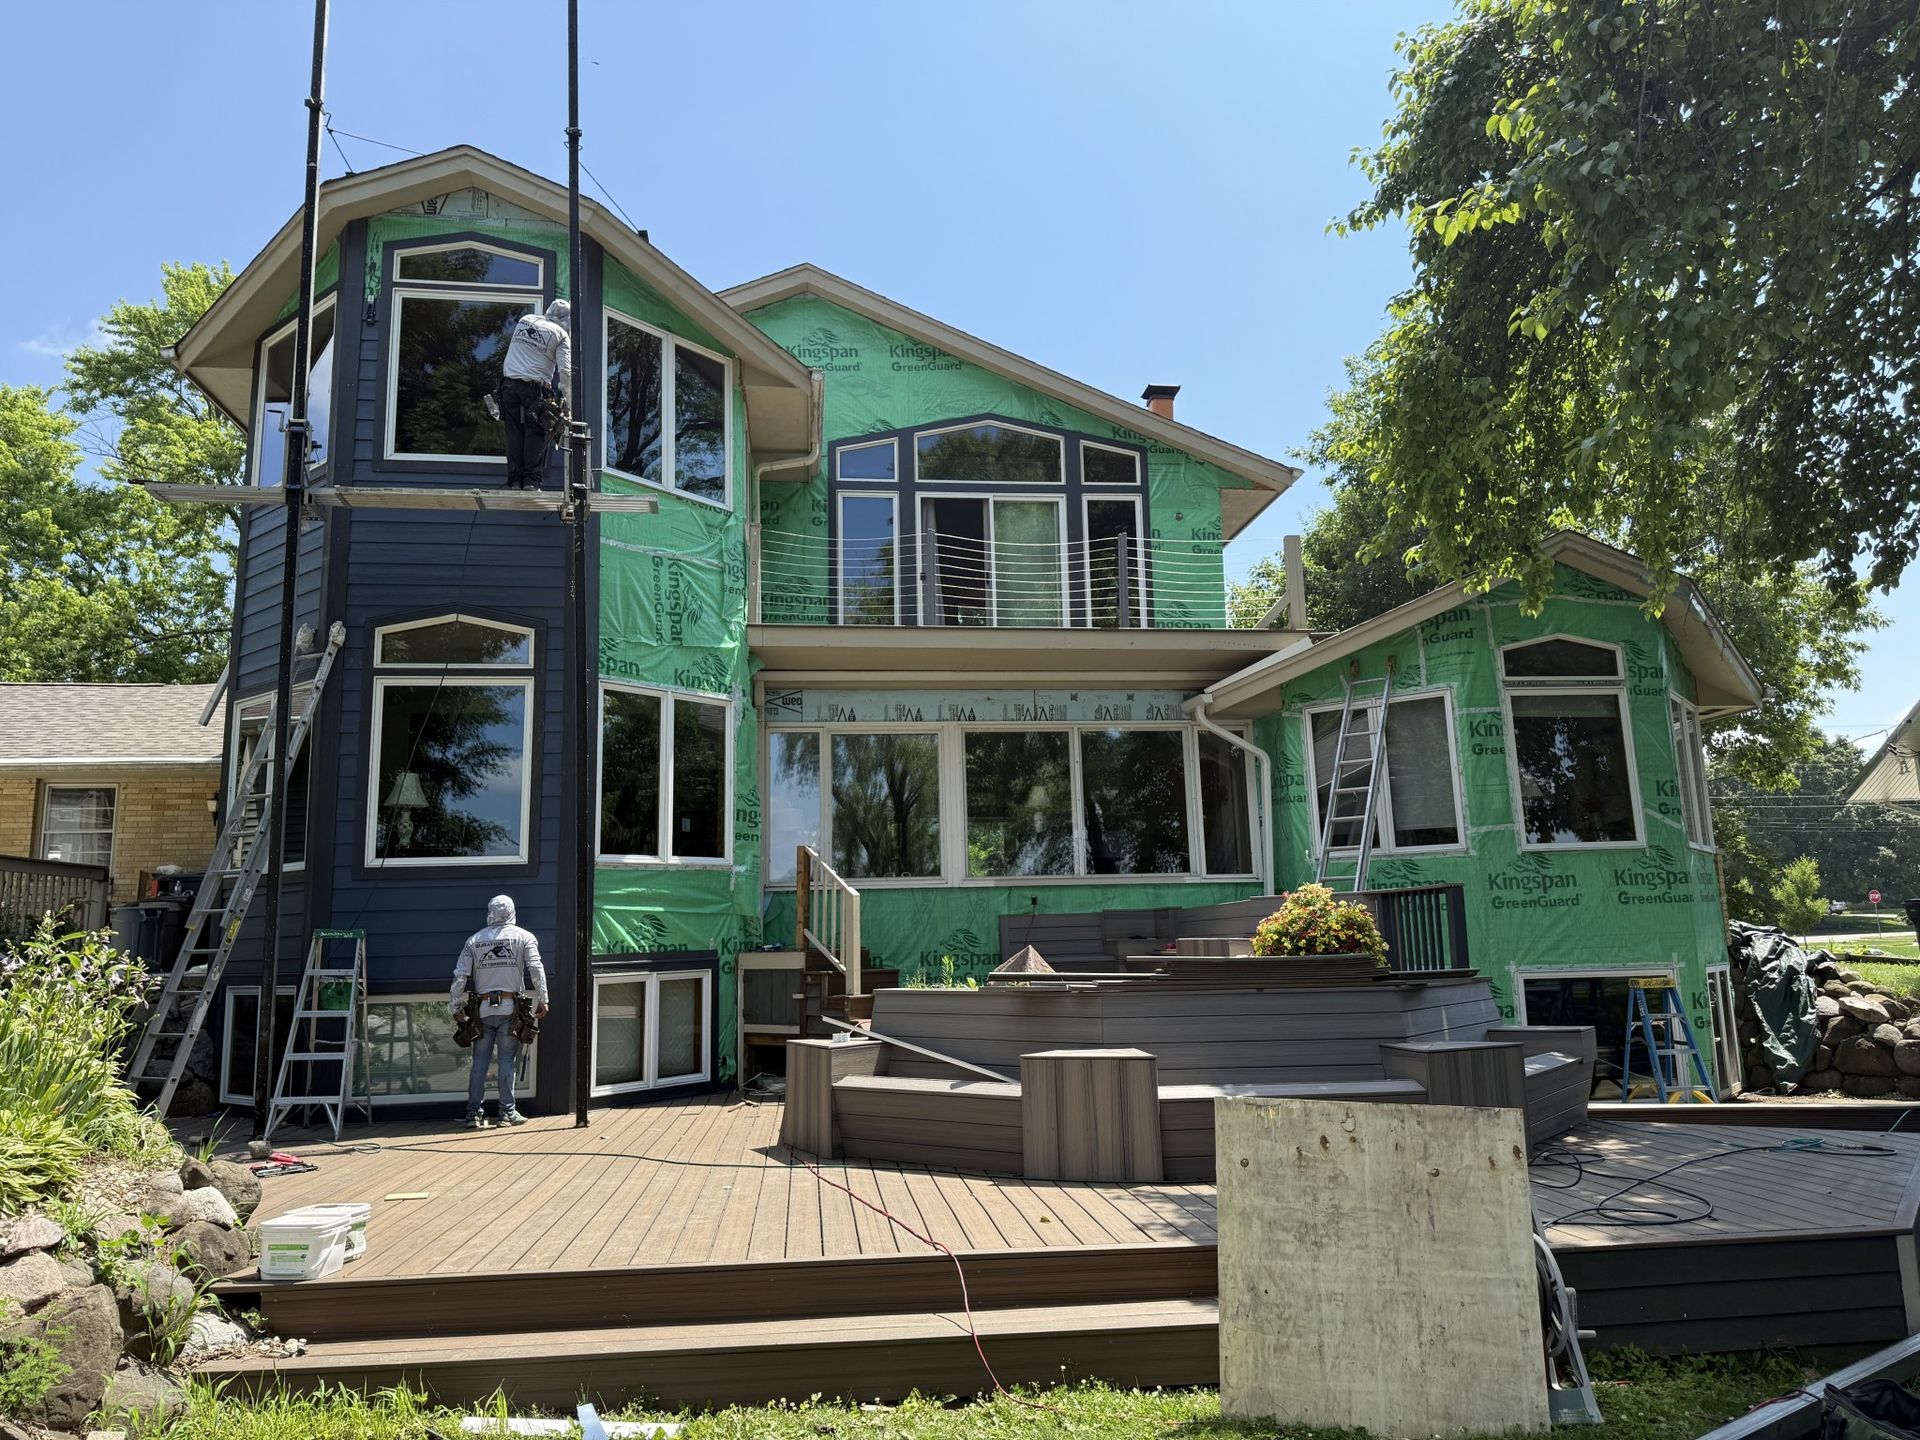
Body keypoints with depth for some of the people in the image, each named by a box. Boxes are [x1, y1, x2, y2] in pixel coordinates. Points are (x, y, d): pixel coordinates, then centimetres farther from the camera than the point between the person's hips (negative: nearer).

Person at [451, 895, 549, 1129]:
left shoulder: (474, 940, 8)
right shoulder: (523, 937, 2)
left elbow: (460, 976, 4)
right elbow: (536, 969, -7)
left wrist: (456, 1007, 11)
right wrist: (543, 1000, -3)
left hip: (482, 1009, 2)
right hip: (510, 1007, -2)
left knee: (479, 1062, 7)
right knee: (507, 1061, 3)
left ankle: (474, 1113, 8)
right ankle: (508, 1111, 6)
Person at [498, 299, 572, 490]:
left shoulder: (524, 320, 14)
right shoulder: (561, 335, 0)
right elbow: (565, 370, -8)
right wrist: (567, 400, -6)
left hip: (509, 383, 4)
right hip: (535, 387, -4)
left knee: (514, 433, 6)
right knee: (536, 434, -1)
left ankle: (515, 480, 3)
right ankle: (532, 481, -8)